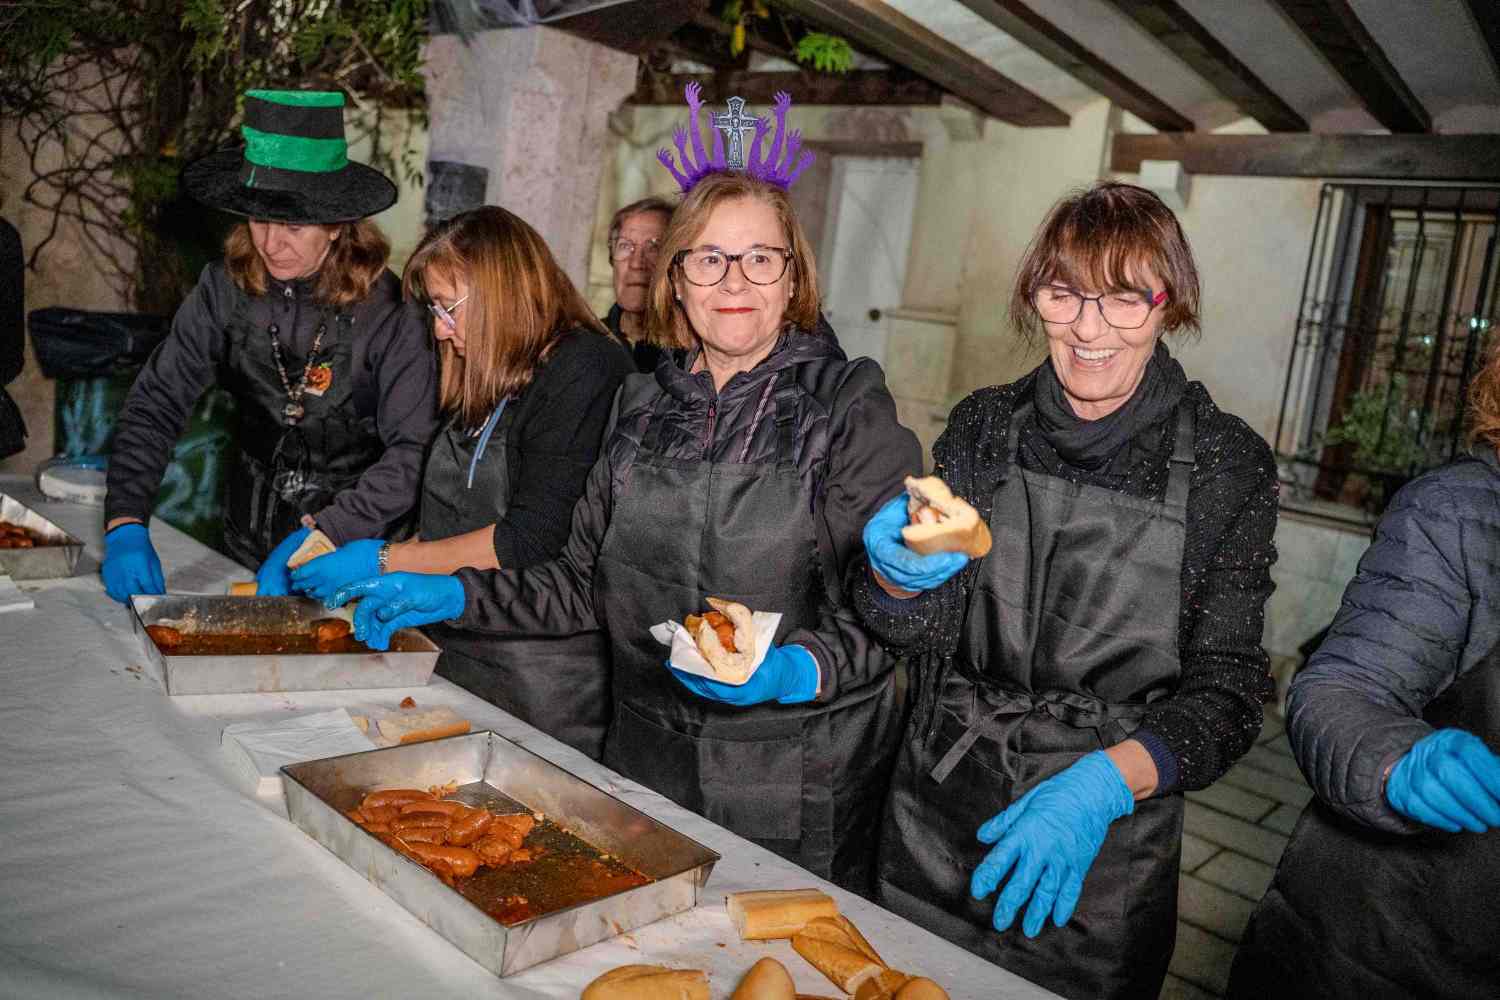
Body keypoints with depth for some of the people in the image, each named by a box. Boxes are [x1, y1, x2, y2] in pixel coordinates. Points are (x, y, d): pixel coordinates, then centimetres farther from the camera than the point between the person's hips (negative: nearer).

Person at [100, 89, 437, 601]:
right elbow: (155, 404, 0)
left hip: (352, 563, -3)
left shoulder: (389, 309, -14)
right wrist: (125, 524, -12)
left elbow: (414, 453, -18)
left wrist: (317, 536, -26)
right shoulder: (227, 287, -1)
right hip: (247, 556, 4)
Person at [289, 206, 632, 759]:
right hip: (460, 657, 8)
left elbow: (531, 540, -20)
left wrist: (383, 560, -15)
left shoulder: (586, 371, -14)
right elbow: (453, 520, 14)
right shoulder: (491, 379, 12)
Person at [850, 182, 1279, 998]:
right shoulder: (985, 425, -2)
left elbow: (1227, 691, -8)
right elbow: (921, 629, -4)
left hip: (1105, 854, -2)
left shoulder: (1226, 463, -8)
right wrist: (899, 576, -27)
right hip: (935, 827, 2)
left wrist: (1106, 782, -25)